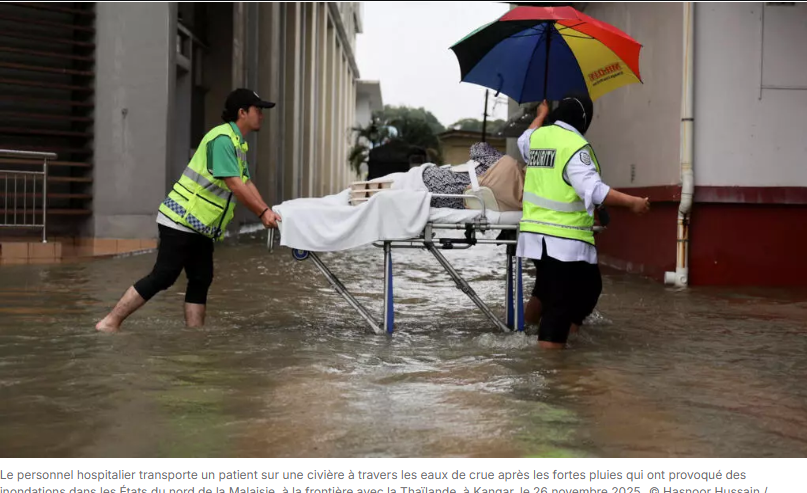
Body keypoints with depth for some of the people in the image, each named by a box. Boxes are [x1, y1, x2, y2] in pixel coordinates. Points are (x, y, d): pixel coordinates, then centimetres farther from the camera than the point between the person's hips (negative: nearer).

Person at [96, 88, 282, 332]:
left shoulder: (238, 144, 15)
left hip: (199, 225, 10)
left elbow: (246, 184, 14)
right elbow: (235, 185, -22)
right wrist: (263, 213, -16)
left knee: (201, 280, 7)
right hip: (181, 220, -10)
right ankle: (110, 322, -2)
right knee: (163, 276, -9)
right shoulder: (223, 138, -17)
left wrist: (267, 211, 3)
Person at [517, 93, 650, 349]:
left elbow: (524, 141, 38)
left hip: (534, 231, 9)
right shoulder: (576, 146, -15)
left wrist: (541, 115, 53)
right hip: (566, 238, -9)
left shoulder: (538, 137, 10)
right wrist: (631, 202, -23)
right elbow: (592, 189, -25)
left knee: (549, 285, 30)